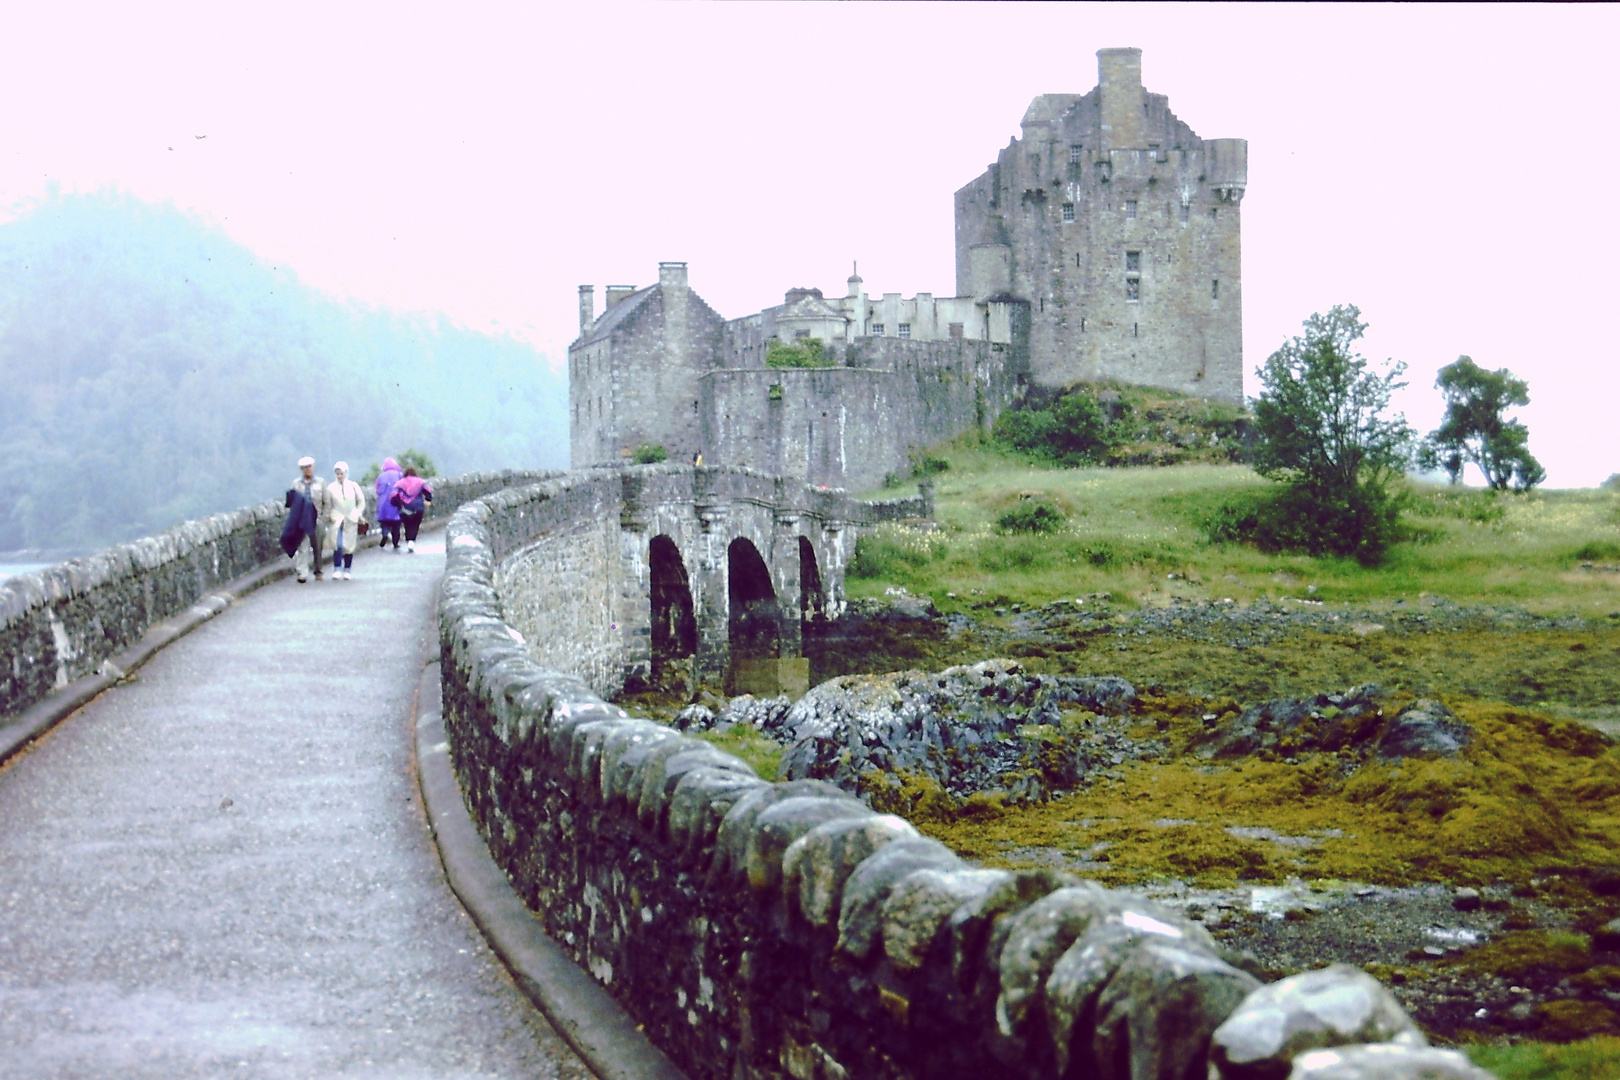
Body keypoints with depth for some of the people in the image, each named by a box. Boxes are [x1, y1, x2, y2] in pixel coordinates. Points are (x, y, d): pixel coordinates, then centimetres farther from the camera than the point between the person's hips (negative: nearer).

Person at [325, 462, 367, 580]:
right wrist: (328, 517, 3)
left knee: (349, 546, 4)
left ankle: (347, 570, 16)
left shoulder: (353, 486, 3)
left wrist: (359, 514, 3)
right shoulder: (331, 487, 1)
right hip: (336, 520, -1)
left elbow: (361, 501, 10)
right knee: (337, 545, -15)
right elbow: (328, 505, 7)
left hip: (351, 520, 1)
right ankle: (337, 570, -11)